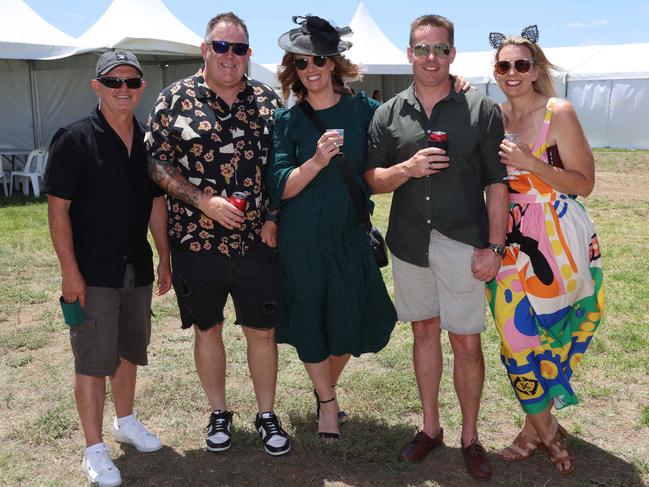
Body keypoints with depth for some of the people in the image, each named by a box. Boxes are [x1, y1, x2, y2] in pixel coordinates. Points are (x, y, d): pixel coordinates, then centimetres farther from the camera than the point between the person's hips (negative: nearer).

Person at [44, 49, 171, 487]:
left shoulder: (148, 142, 6)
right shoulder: (75, 140, -11)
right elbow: (58, 208, -13)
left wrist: (165, 257, 11)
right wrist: (70, 271, -17)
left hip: (138, 269, 6)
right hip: (93, 272, -6)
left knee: (130, 350, 19)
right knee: (93, 359, 1)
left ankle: (126, 420, 39)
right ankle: (95, 449, 13)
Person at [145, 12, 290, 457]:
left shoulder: (268, 100, 4)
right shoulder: (175, 99, -2)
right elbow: (156, 164, -4)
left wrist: (274, 217, -3)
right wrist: (204, 200, -14)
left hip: (257, 241, 1)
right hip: (197, 241, -1)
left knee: (262, 331, 8)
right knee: (207, 330, 13)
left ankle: (267, 416, 26)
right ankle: (219, 413, 32)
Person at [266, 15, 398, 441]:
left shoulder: (362, 109, 0)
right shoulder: (287, 120, -4)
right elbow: (279, 188, -9)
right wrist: (317, 161, -26)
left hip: (350, 236, 2)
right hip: (303, 241, -1)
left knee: (350, 323, 10)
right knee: (311, 324, 9)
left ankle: (326, 389, 39)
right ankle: (328, 404, 30)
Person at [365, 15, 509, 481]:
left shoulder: (482, 109, -3)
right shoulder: (388, 114, 4)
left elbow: (497, 183, -3)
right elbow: (372, 180, 6)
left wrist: (494, 246, -8)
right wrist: (407, 169, -15)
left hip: (463, 245, -2)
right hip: (409, 244, 3)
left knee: (467, 341, 3)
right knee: (425, 332, 14)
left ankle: (470, 437, 21)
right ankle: (431, 427, 29)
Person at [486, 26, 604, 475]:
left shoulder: (559, 112, -8)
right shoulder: (495, 117, 7)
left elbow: (584, 184, -9)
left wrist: (530, 163, -20)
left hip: (557, 242, -5)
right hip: (511, 238, 5)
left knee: (538, 332, 1)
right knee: (518, 333, 8)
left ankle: (537, 426, 22)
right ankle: (545, 428, 25)